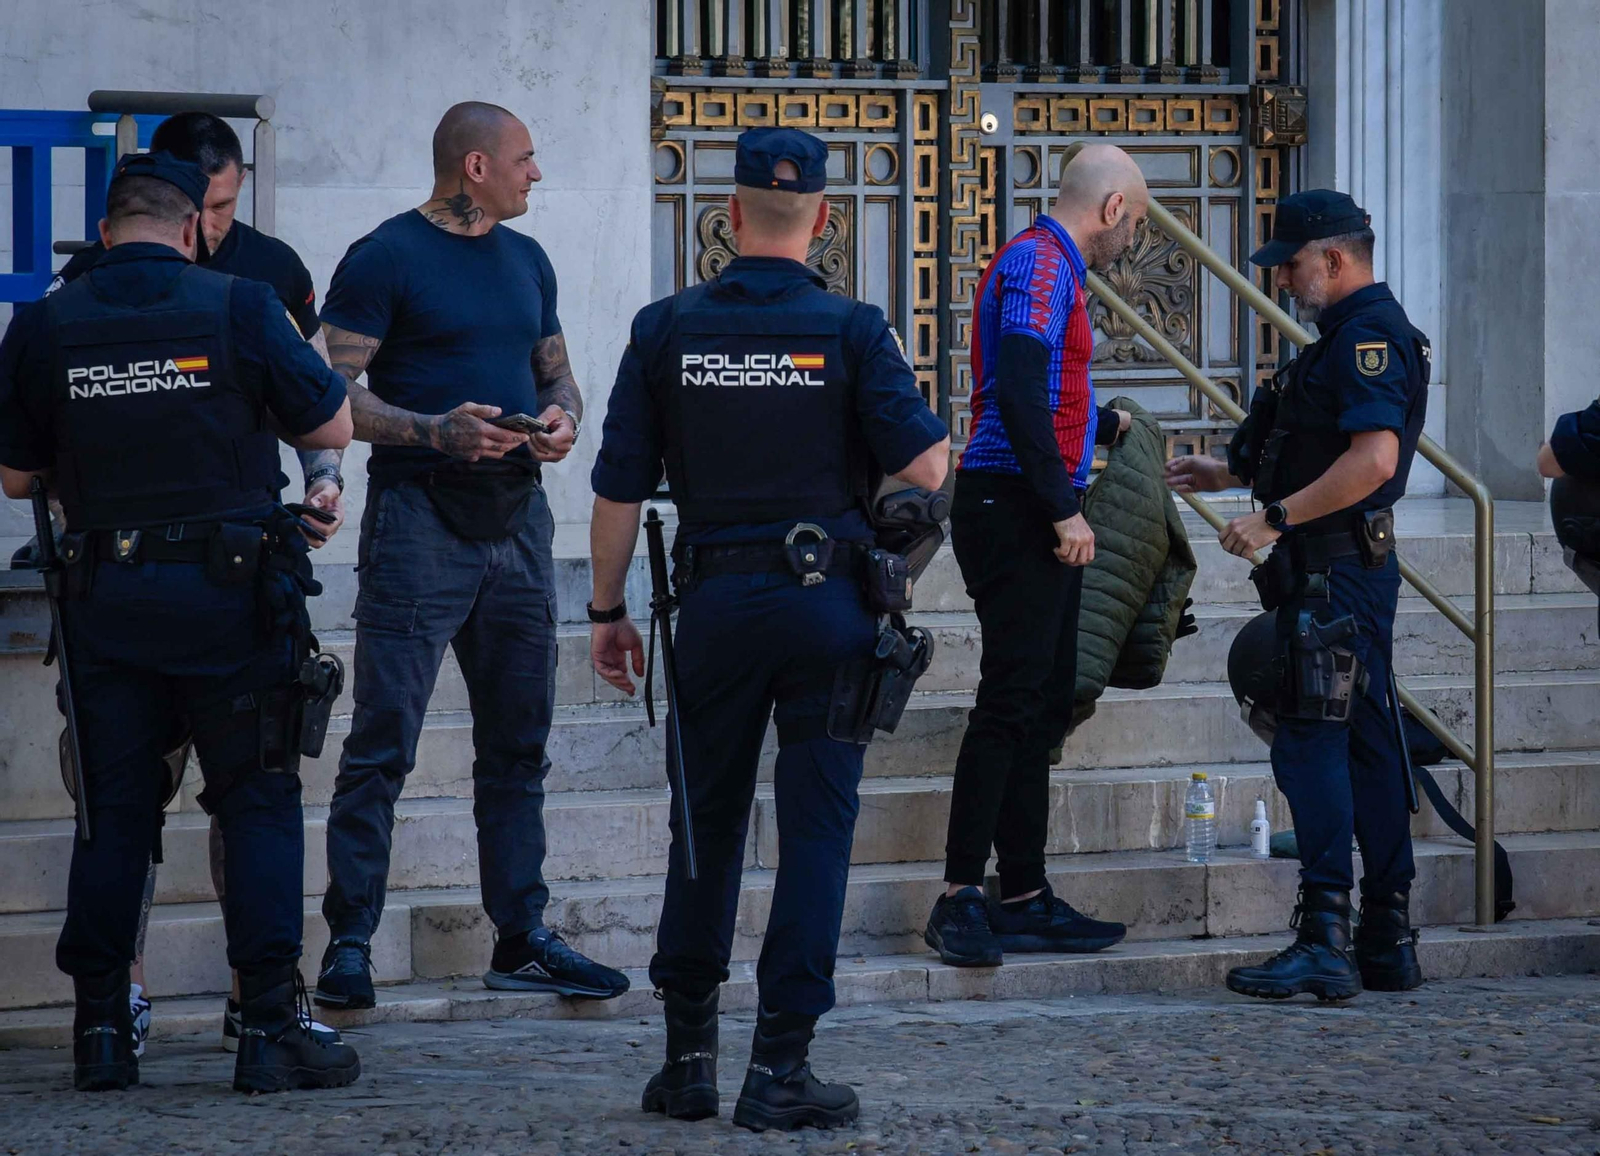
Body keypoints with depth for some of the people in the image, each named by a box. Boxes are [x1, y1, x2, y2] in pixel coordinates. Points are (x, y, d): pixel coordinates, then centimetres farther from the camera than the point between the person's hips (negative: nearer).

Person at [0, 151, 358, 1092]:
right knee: (260, 803, 4)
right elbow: (333, 429, 0)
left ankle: (102, 1030, 10)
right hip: (230, 592, -2)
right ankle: (271, 1027, -1)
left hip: (105, 599, 2)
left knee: (115, 811, 10)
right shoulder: (238, 308, -6)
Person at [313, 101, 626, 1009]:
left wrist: (561, 417, 1)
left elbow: (557, 373, 24)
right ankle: (350, 943, -6)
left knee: (520, 744, 10)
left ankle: (523, 939, 17)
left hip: (516, 515, 7)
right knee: (383, 744, -8)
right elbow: (335, 394, -11)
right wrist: (437, 431, -23)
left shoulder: (526, 260, 17)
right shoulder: (386, 259, -5)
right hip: (420, 516, -7)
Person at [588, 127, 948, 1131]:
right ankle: (780, 1067, -1)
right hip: (829, 599, -2)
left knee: (707, 822, 13)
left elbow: (619, 489, 2)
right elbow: (926, 469, -9)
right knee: (816, 825, 2)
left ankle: (689, 1055, 16)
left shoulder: (667, 330, 1)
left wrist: (608, 612, 12)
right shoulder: (850, 331, -5)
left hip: (716, 600, 2)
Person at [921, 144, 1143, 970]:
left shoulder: (1051, 265, 21)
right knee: (1012, 699, -12)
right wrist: (1064, 508, -21)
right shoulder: (1039, 264, -11)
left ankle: (1024, 898, 15)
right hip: (1014, 509, -11)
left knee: (1043, 703, 11)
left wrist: (1105, 426, 48)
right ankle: (960, 897, -11)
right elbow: (1018, 393, -22)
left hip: (1034, 519, 11)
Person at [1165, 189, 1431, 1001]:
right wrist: (1229, 473, 25)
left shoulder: (1368, 335, -15)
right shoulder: (1356, 335, 19)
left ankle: (1324, 942, -15)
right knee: (1364, 744, 12)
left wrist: (1274, 518, -23)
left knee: (1311, 744, -11)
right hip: (1343, 569, 11)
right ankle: (1387, 941, 16)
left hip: (1335, 569, -11)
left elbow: (1372, 457, -26)